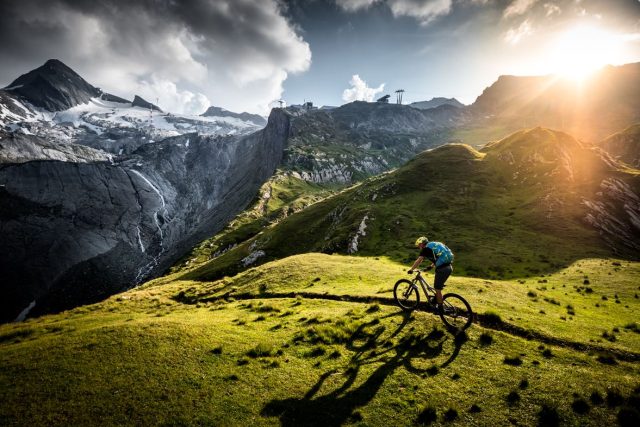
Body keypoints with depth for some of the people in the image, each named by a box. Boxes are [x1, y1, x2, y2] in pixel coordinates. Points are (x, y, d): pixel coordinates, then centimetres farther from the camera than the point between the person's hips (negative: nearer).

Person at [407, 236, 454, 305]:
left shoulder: (426, 249, -4)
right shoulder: (433, 246, 21)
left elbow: (418, 261, -7)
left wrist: (411, 270, 2)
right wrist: (431, 266, 35)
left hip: (442, 269, -8)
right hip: (448, 267, 8)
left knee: (437, 289, 5)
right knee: (437, 286, 24)